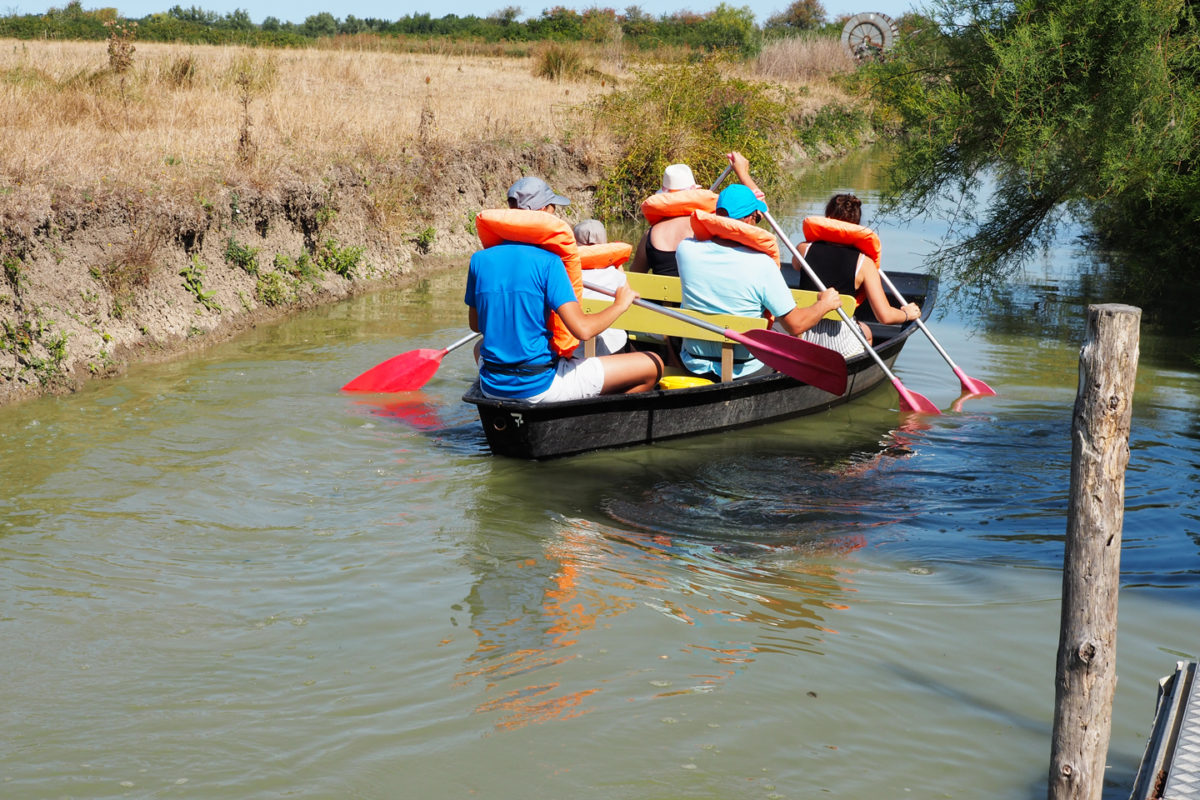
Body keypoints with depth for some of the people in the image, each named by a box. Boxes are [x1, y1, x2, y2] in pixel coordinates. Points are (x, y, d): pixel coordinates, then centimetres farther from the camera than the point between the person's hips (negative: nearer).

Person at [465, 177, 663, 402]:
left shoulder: (479, 259, 0)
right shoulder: (547, 261, -14)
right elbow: (582, 329, -21)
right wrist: (620, 304, -3)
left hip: (491, 386, 6)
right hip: (539, 387, -6)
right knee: (653, 366, 0)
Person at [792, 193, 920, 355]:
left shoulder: (805, 249, -4)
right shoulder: (863, 262, -9)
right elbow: (885, 316, -12)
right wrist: (907, 314, 9)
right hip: (842, 346, -2)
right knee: (866, 333, 34)